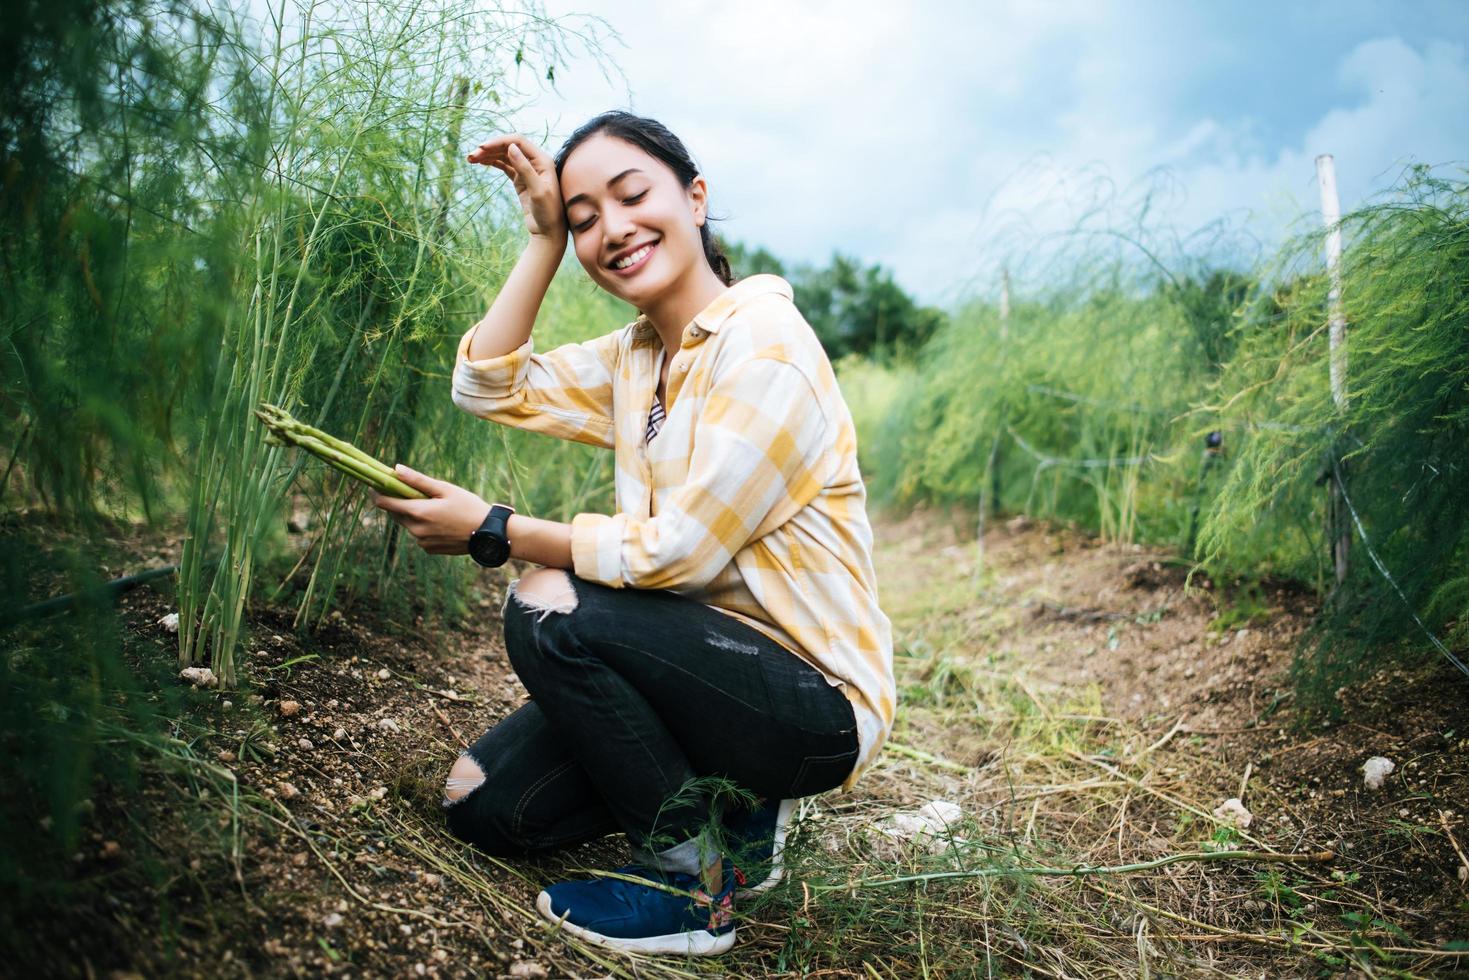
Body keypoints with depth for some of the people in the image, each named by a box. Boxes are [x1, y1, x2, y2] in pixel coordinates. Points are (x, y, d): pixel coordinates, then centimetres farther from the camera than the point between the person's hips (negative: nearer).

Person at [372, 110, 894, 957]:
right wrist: (544, 241, 1)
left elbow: (677, 550, -22)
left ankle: (693, 880, -9)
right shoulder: (634, 358, 7)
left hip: (816, 703, -8)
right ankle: (722, 807, 15)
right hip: (714, 667, 8)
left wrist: (492, 531, -15)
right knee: (484, 806, 2)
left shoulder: (764, 347, -19)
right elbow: (491, 386, 6)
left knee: (550, 609, -26)